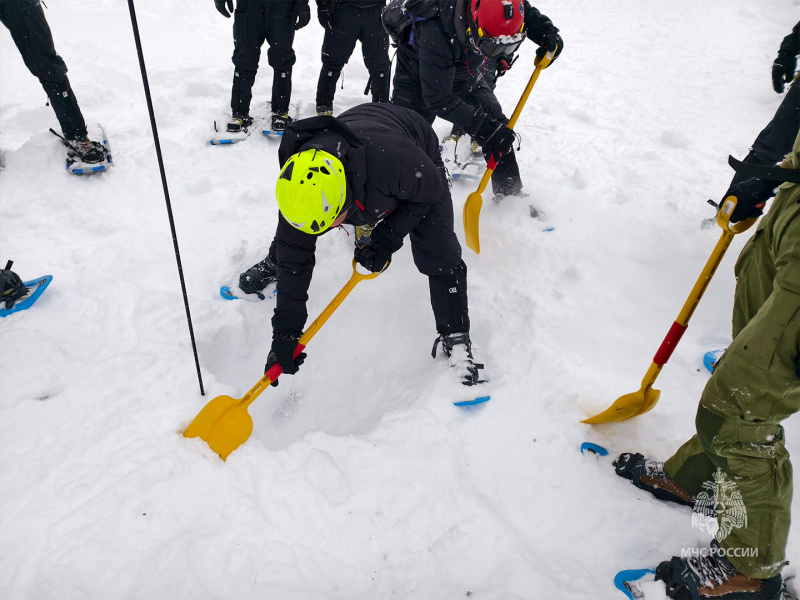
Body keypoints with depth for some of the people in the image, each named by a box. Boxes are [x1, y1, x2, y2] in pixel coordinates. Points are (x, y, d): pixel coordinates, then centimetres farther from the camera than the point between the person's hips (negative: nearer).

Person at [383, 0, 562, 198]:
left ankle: (510, 195, 11)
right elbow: (438, 100, -38)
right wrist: (485, 127, -40)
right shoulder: (436, 34, -43)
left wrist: (549, 35, -23)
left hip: (465, 73, 5)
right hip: (418, 76, -5)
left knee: (497, 124, -3)